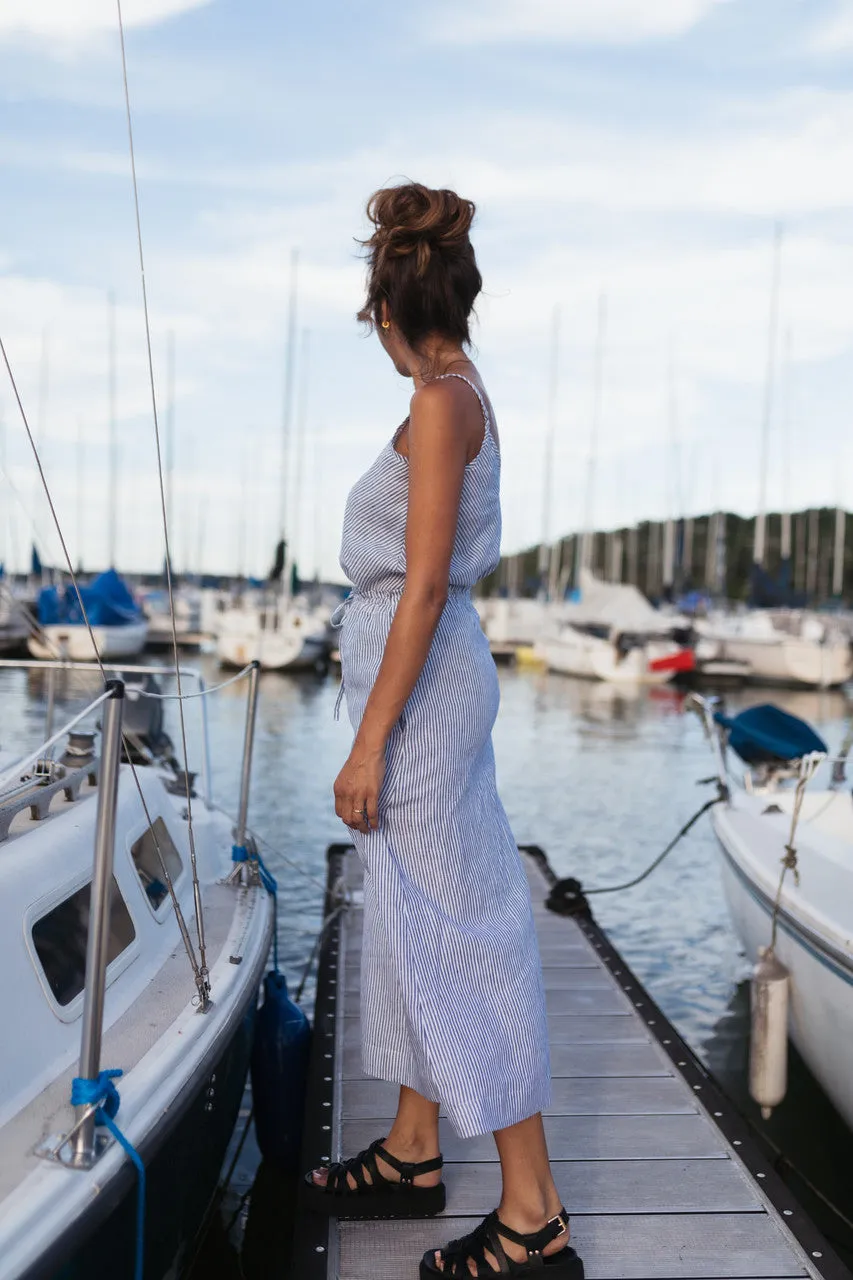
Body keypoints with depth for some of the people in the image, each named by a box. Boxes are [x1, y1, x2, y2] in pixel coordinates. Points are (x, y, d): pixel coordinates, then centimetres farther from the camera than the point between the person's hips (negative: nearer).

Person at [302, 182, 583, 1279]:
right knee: (412, 916, 16)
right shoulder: (463, 396, 14)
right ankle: (413, 1154, 31)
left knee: (453, 926, -4)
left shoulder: (440, 404, -15)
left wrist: (370, 741, -19)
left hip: (422, 682, -10)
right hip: (429, 675, 10)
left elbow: (424, 585, -20)